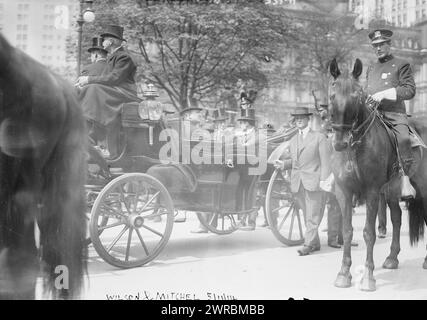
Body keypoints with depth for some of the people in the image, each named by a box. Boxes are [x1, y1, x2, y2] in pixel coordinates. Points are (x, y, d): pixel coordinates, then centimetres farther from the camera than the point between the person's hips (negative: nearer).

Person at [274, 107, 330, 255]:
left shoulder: (319, 137, 1)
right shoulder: (293, 140, 17)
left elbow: (325, 161, -4)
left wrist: (323, 180, -13)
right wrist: (283, 164, 1)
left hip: (313, 181, -5)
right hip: (297, 182, 6)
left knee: (313, 215, -5)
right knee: (307, 215, 10)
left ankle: (308, 244, -3)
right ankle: (315, 243, 19)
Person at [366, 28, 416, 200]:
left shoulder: (402, 65, 9)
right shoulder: (370, 68, 26)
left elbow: (410, 90, -2)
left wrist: (385, 94, -13)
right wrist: (365, 99, 10)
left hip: (394, 113, -5)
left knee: (403, 138, -31)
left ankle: (405, 178, -25)